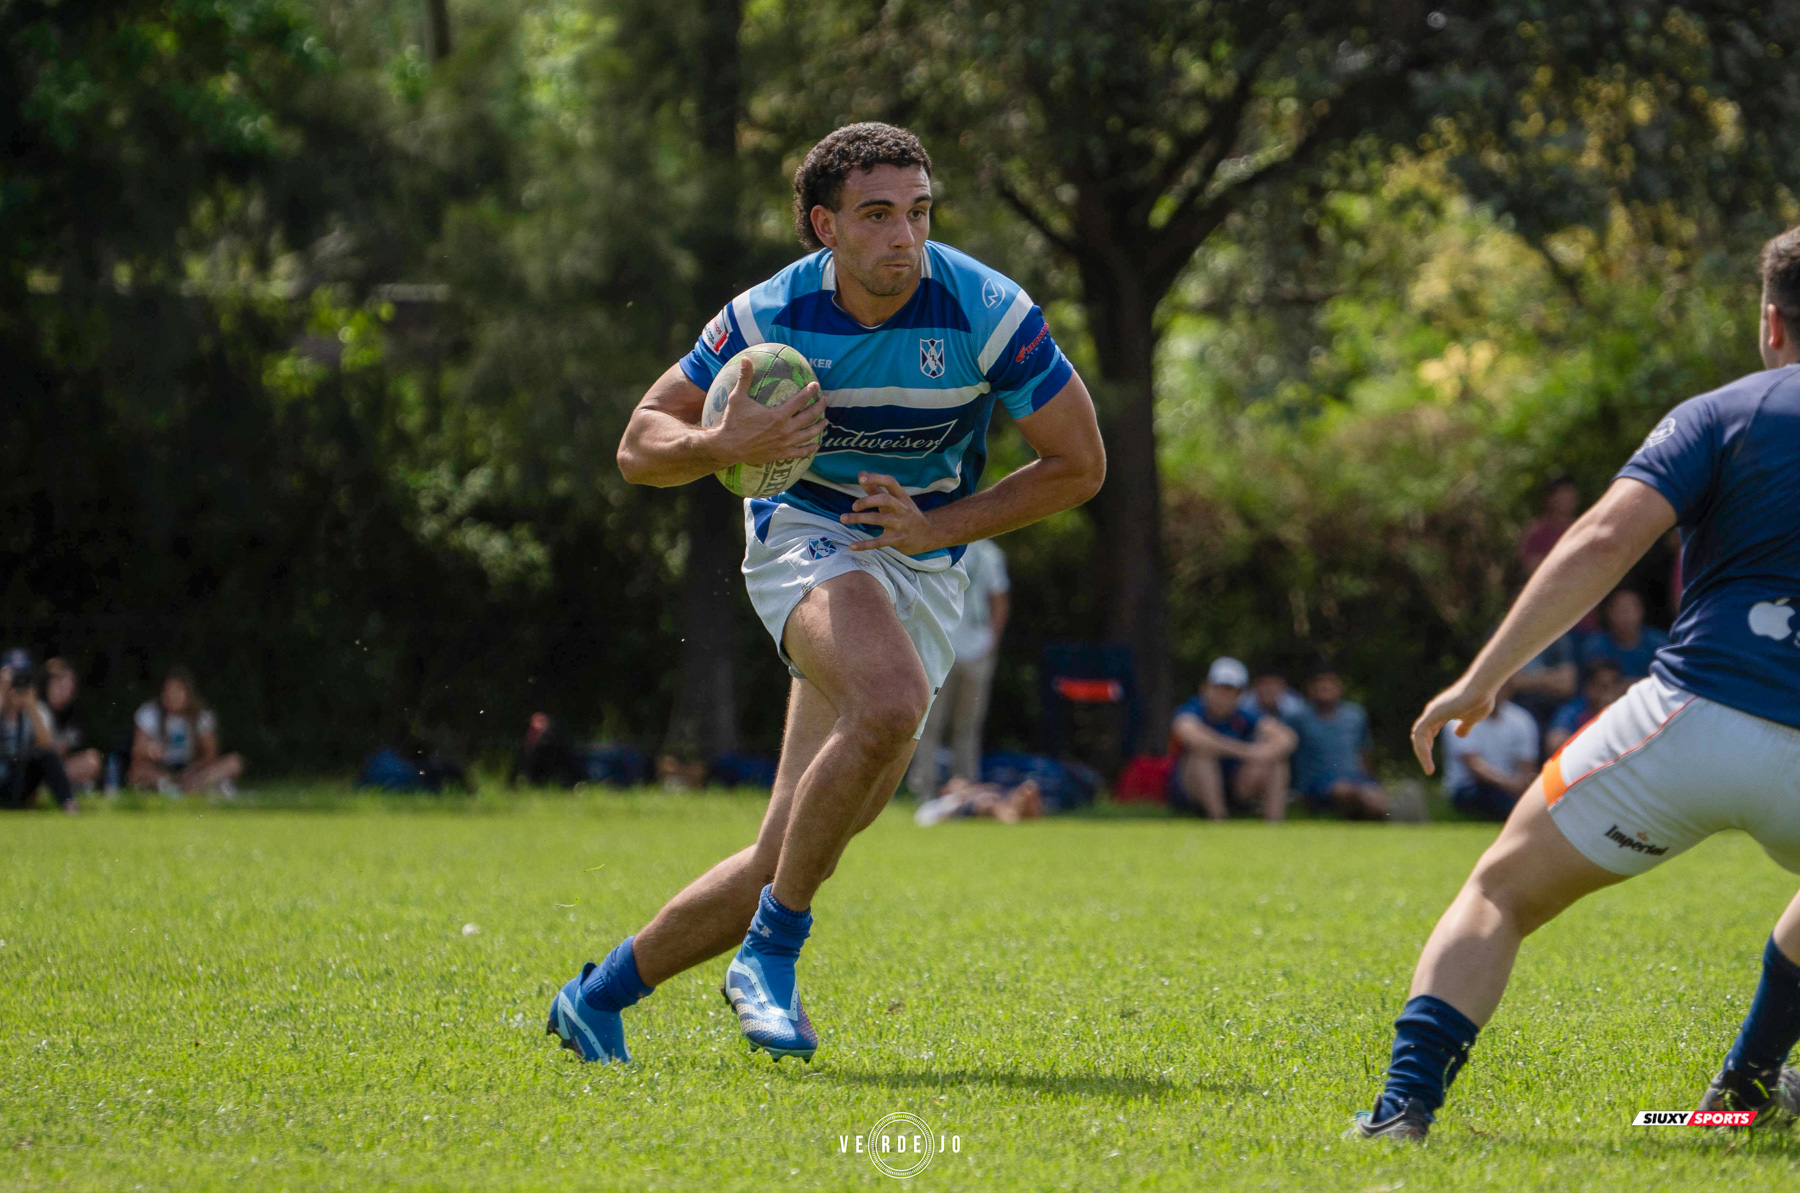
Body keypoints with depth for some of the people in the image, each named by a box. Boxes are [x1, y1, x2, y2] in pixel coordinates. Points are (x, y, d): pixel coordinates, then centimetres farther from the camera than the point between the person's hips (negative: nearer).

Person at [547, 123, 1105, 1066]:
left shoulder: (986, 311, -16)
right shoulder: (771, 315, -14)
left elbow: (1079, 464, -7)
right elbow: (640, 447, -6)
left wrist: (938, 526, -15)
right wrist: (724, 447, -29)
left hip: (926, 570, 2)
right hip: (805, 534, -2)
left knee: (793, 859, -3)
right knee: (891, 701, -36)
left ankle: (601, 996, 15)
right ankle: (771, 951, -21)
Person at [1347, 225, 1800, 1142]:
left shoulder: (1723, 415, 3)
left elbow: (1606, 540, -10)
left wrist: (1482, 678, -10)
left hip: (1691, 717, -3)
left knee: (1499, 894, 11)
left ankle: (1404, 1105, -6)